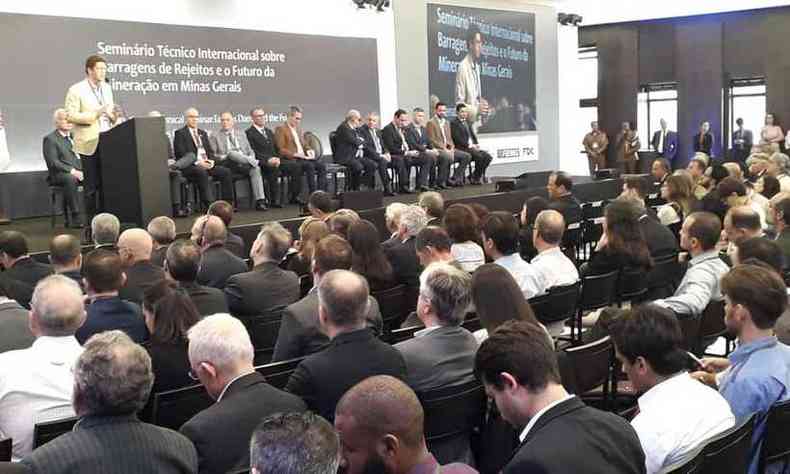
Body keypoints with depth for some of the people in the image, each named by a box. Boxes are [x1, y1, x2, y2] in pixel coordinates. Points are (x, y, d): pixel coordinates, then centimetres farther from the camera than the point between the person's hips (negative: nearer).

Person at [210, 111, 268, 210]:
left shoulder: (242, 135, 25)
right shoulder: (215, 137, 15)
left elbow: (250, 151, 19)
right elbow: (213, 155, 5)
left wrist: (251, 159, -3)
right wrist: (225, 157, -12)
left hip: (245, 164, 3)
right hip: (228, 165, -2)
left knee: (255, 168, -31)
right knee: (232, 153, -36)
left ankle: (260, 202, -38)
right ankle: (256, 162, -30)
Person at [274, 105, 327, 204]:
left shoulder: (299, 129, 21)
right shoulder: (280, 129, -2)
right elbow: (281, 150, -10)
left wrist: (309, 150, 2)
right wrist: (296, 154, -20)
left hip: (303, 158, 7)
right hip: (290, 160, -7)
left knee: (322, 166, -18)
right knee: (309, 166, -32)